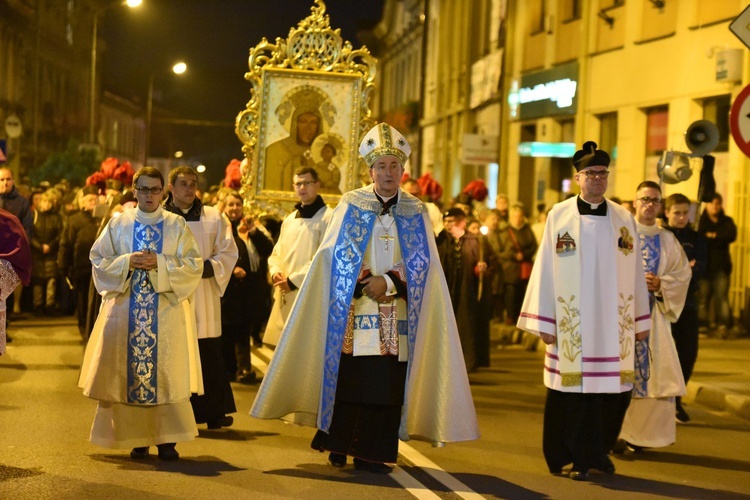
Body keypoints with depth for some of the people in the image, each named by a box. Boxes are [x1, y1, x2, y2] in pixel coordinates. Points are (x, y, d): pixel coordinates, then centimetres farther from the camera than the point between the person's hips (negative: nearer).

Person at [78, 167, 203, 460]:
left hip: (166, 312, -1)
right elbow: (98, 259, 5)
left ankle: (167, 439, 2)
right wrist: (127, 262, -11)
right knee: (130, 373, 1)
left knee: (166, 375, -4)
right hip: (127, 310, 1)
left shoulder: (176, 225, 6)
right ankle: (138, 440, 8)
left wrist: (160, 263, -13)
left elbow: (193, 265, 0)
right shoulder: (118, 224, 8)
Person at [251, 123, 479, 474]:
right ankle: (338, 445, 10)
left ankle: (371, 453, 4)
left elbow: (421, 262, 3)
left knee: (387, 384, -2)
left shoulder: (416, 213, 9)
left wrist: (388, 282, -12)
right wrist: (365, 283, -10)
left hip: (395, 318, 1)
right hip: (353, 312, -1)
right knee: (348, 376, -4)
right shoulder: (351, 205, 5)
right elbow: (335, 255, 1)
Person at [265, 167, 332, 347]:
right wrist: (275, 272, -1)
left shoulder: (328, 218, -6)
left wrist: (294, 280, -15)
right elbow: (276, 254, 22)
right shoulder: (289, 220, 19)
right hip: (286, 297, 8)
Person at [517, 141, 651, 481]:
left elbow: (635, 273, 9)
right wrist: (544, 321, -3)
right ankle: (575, 458, 13)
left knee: (613, 389, 3)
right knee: (572, 390, 0)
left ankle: (598, 451, 22)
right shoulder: (559, 216, 0)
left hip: (613, 322, 3)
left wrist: (640, 320, 8)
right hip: (571, 322, -2)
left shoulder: (624, 219, 8)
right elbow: (545, 270, 0)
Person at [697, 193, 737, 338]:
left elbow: (731, 235, -8)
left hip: (721, 265, 1)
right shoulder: (701, 221, 7)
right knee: (704, 295, -1)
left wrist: (714, 236, -11)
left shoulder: (727, 221, 12)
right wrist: (720, 240, -10)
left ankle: (723, 326, -13)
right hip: (705, 264, -1)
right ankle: (702, 325, 4)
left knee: (721, 295, -8)